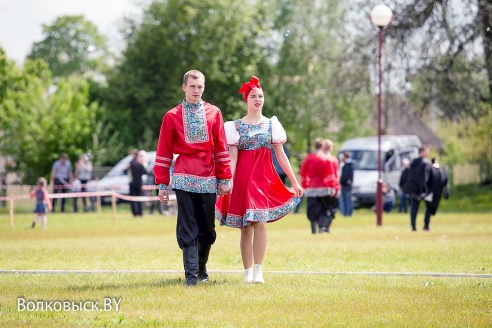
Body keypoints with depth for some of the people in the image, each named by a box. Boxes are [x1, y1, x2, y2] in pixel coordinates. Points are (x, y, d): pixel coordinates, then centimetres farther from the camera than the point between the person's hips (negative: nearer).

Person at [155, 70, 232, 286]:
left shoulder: (214, 113, 8)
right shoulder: (172, 116, 4)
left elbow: (221, 149, 8)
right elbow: (164, 152, 4)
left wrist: (224, 179, 4)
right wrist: (162, 184, 0)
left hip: (208, 179, 2)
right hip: (184, 179, -2)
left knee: (207, 227, 8)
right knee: (187, 228, -5)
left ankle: (202, 268, 26)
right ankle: (191, 274, -7)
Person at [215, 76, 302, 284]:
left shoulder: (271, 124, 8)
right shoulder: (236, 126, 6)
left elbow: (281, 155, 7)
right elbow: (232, 157, 0)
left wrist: (294, 182, 3)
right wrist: (229, 181, -14)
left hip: (264, 177, 0)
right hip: (243, 177, 0)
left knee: (260, 222, -15)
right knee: (245, 227, 2)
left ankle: (258, 271, -15)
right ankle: (247, 272, 8)